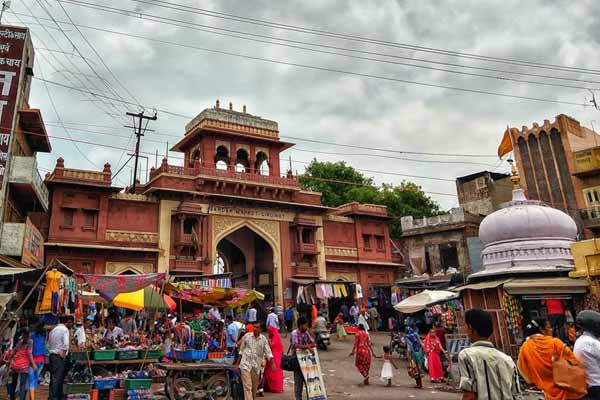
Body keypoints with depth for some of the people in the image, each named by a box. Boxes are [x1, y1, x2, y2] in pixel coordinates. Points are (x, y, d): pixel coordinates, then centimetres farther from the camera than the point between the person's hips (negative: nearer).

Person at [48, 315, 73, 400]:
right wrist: (64, 353, -11)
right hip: (59, 357, -8)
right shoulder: (65, 329, -9)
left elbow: (49, 344, 17)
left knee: (53, 378, 12)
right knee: (57, 378, -7)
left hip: (52, 355, 8)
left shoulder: (53, 330, 17)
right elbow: (66, 343, -21)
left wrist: (51, 353, 16)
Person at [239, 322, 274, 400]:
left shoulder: (264, 339, -1)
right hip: (245, 364, -2)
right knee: (247, 386, -11)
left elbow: (268, 353, -2)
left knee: (254, 387, 14)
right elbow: (241, 349, 8)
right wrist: (238, 362, 10)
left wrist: (273, 363, -16)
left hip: (256, 366, 2)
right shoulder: (247, 336, -2)